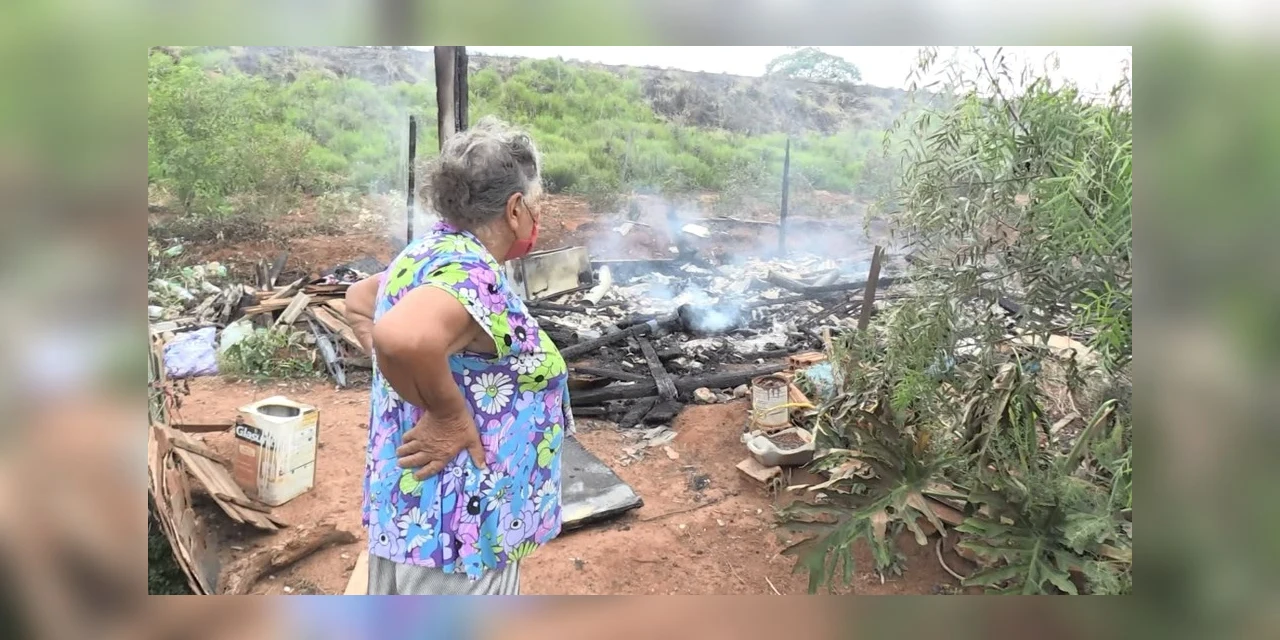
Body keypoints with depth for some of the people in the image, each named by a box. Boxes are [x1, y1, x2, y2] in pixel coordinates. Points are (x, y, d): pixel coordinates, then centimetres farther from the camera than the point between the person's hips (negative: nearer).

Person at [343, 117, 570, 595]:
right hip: (456, 528, -10)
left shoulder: (429, 254, 6)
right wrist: (450, 414, -28)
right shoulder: (472, 275, -25)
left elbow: (359, 299, 24)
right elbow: (403, 337, -44)